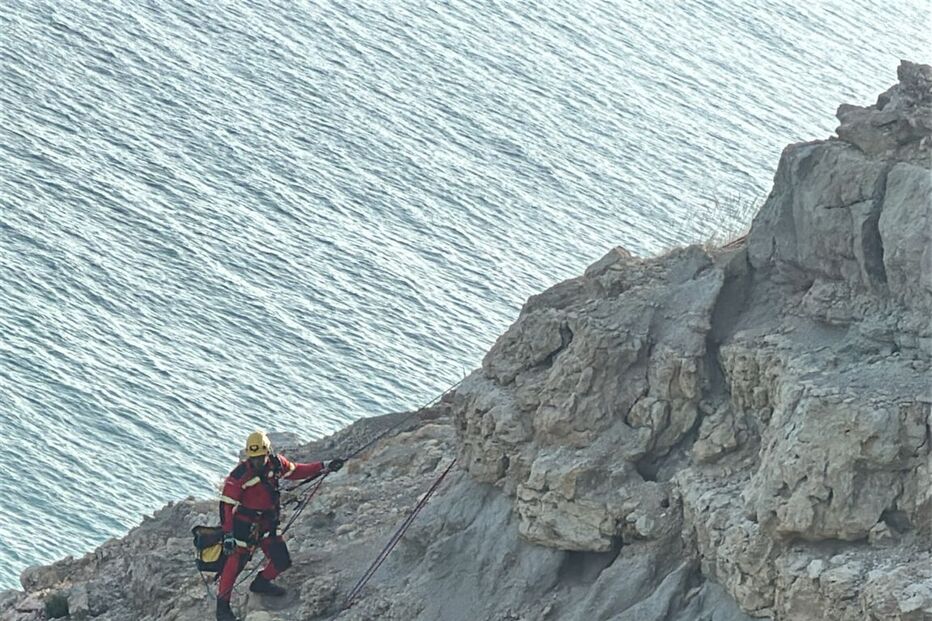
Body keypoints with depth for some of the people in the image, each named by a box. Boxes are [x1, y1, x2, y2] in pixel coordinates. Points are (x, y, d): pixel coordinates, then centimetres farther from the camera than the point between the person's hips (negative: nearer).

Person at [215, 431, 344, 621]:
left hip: (268, 524, 6)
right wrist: (228, 534, -26)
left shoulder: (276, 463, -6)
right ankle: (222, 606, 4)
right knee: (235, 562, -7)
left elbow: (296, 471, 13)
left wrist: (324, 467, 9)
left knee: (281, 561, 8)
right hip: (244, 525, -6)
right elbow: (227, 504, -21)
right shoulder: (239, 475, -23)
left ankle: (261, 583, 38)